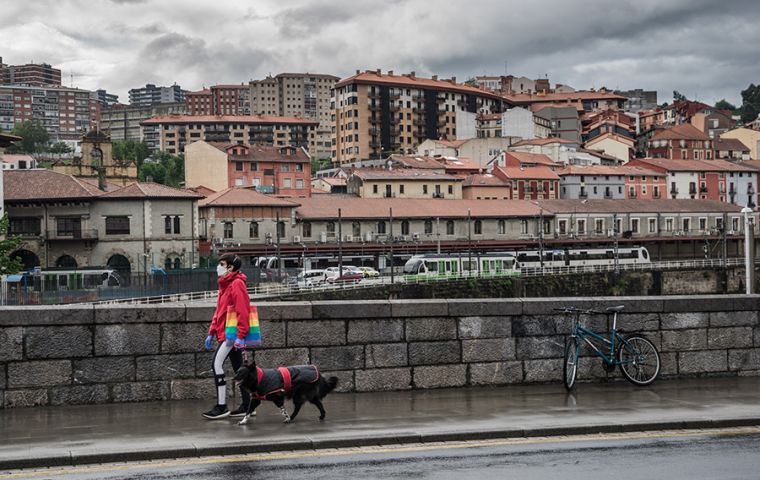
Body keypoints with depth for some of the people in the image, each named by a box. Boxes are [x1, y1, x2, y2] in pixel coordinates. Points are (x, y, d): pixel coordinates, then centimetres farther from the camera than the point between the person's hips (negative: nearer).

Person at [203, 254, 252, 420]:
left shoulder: (237, 284, -12)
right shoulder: (225, 284, 18)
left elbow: (242, 310, -19)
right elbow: (219, 311, 21)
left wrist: (240, 336, -24)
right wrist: (211, 333, 17)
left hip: (232, 333, -10)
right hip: (225, 334, 10)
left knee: (217, 363, -15)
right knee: (238, 368, 10)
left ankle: (221, 406, -12)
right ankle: (246, 406, 15)